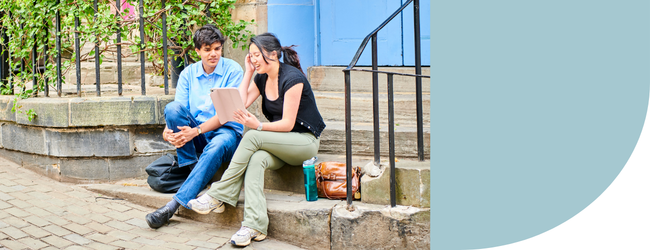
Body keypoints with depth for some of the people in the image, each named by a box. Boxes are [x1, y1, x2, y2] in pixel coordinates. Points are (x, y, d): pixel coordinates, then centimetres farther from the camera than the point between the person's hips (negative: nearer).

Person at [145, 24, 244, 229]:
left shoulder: (232, 70, -4)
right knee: (172, 107, -24)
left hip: (226, 130, -4)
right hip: (195, 135, 4)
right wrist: (168, 131, -24)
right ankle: (192, 167, -23)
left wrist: (197, 131, -26)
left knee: (217, 147, -40)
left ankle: (175, 204, -44)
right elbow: (179, 111, 0)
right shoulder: (188, 73, 8)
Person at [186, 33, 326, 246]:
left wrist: (258, 127, -32)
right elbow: (240, 104, 1)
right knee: (255, 160, -29)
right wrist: (248, 72, 1)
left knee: (252, 137, -29)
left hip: (305, 141, -6)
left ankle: (218, 196, -26)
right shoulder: (262, 78, 10)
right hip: (278, 144, 6)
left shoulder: (292, 78, -14)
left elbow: (288, 123, -18)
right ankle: (255, 225, -44)